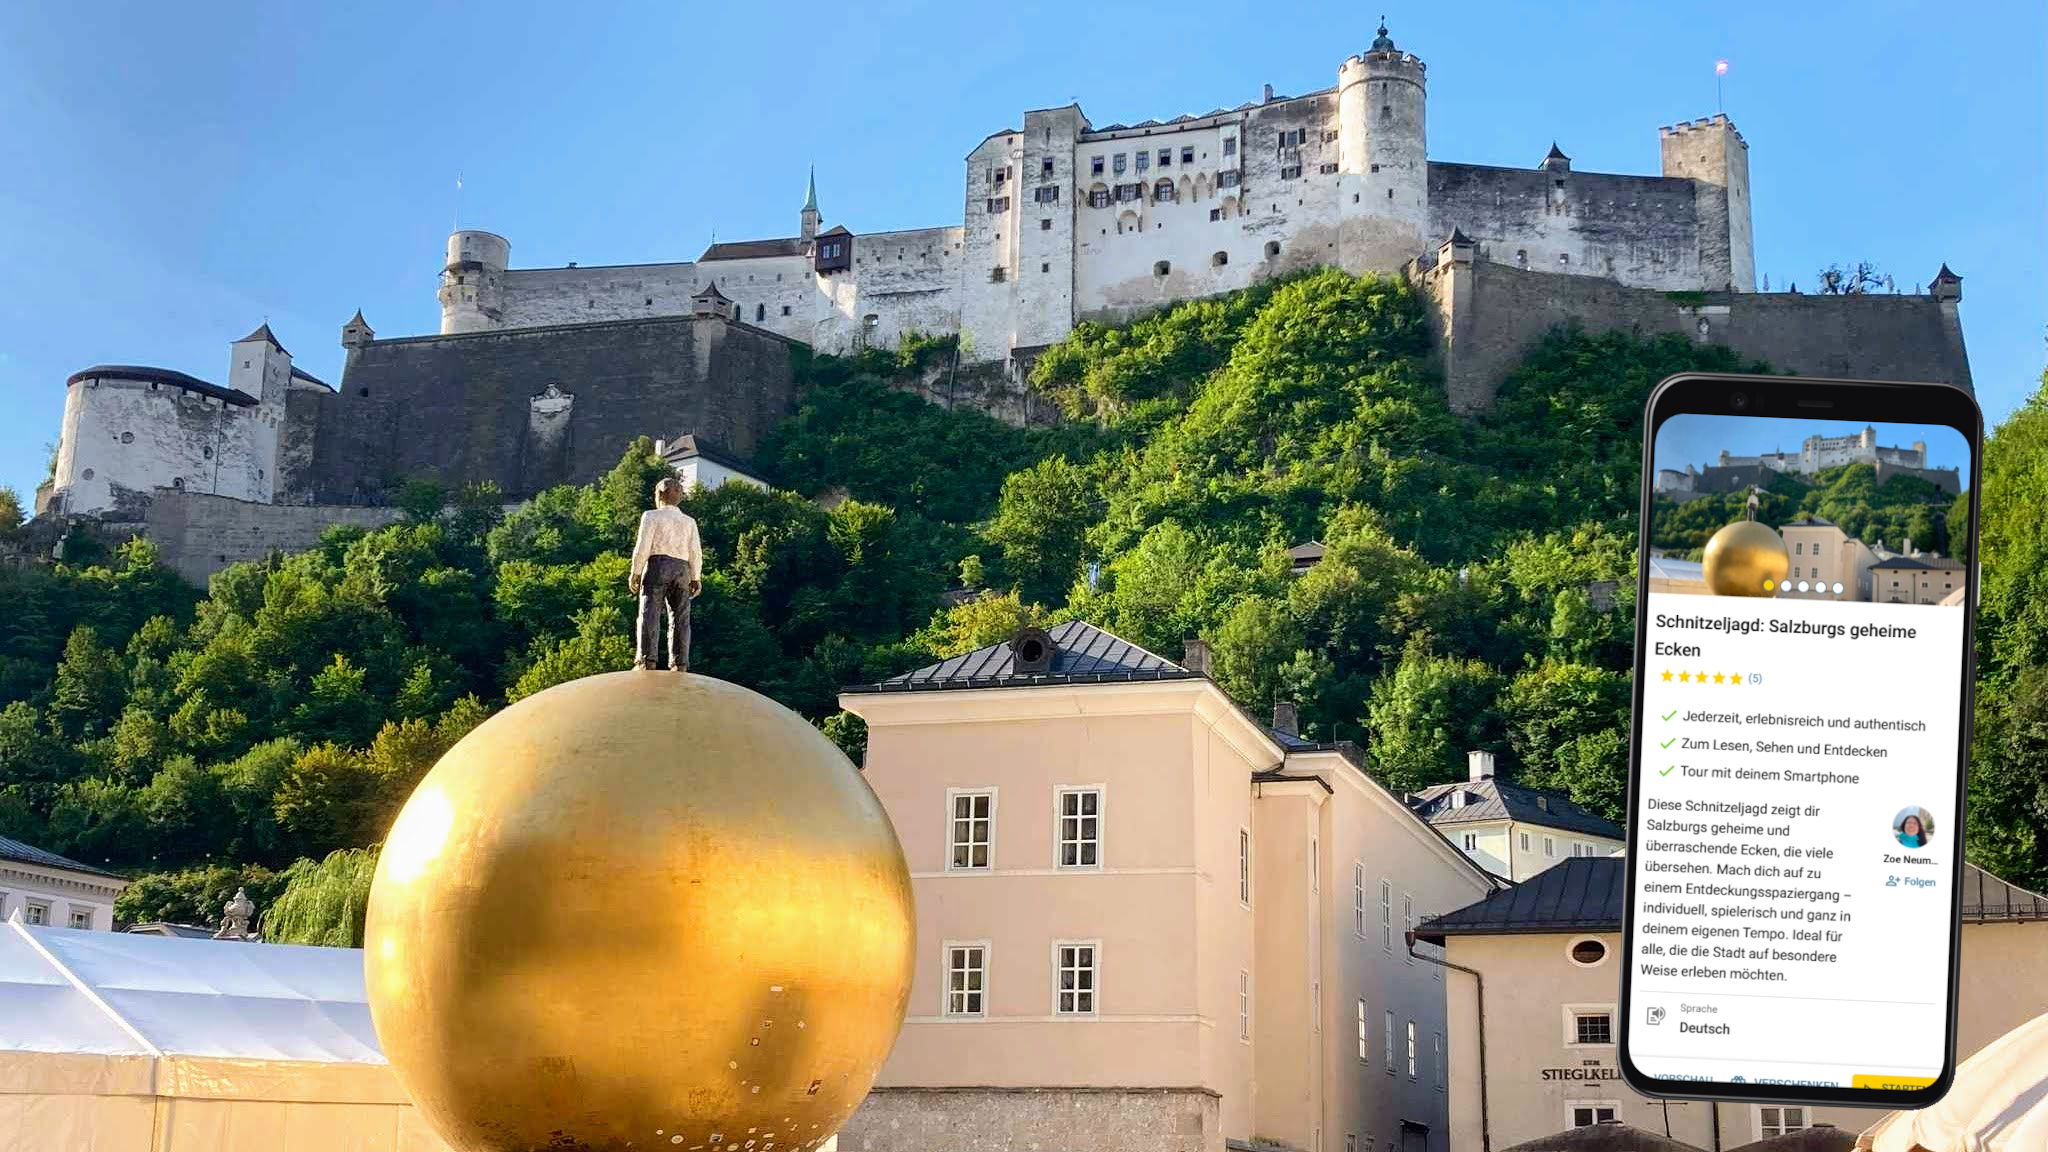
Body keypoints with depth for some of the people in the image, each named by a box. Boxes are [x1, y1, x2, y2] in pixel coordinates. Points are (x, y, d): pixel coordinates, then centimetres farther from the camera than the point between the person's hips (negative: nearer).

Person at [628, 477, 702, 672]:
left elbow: (643, 546, -5)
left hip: (658, 564, -4)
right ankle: (680, 663, -2)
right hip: (682, 569, 4)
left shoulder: (651, 516, 3)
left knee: (650, 613, -6)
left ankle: (647, 658, -17)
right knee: (680, 617, 3)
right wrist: (696, 578, 14)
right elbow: (695, 552, 9)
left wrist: (635, 572, -1)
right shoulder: (689, 521, 15)